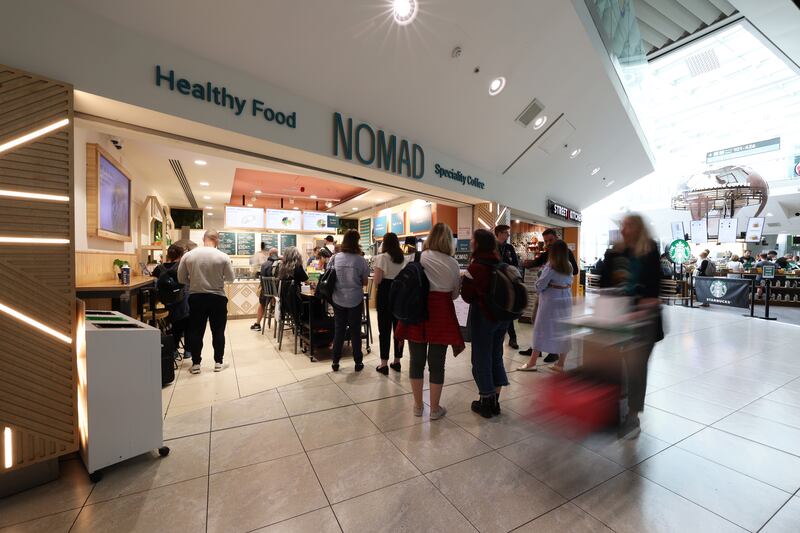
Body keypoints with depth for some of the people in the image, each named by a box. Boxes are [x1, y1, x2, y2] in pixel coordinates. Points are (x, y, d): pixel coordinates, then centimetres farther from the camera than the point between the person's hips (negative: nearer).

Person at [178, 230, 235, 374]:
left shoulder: (188, 255, -4)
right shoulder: (223, 257, -11)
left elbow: (181, 278, 3)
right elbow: (230, 278, -1)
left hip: (196, 297, 2)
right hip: (217, 297, -1)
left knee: (196, 331, 12)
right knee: (218, 331, 10)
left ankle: (195, 364, 17)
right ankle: (218, 362, 17)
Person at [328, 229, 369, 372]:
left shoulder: (335, 258, -5)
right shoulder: (361, 260, -11)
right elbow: (365, 282, -4)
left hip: (338, 300, 2)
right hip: (355, 300, -2)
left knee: (338, 330, 14)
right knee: (355, 331, 10)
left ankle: (335, 362, 22)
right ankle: (358, 362, 20)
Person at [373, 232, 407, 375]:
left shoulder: (381, 257, -10)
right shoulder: (404, 258, 8)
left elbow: (377, 281, -14)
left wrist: (374, 273, 6)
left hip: (385, 295, -5)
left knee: (385, 329, 1)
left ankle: (384, 364, 7)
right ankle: (397, 361, 21)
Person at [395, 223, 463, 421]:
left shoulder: (418, 258, -3)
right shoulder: (452, 263, -3)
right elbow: (454, 294, 6)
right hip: (441, 314, -1)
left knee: (417, 360, 14)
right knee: (436, 363, 10)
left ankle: (418, 405, 29)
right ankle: (435, 409, 24)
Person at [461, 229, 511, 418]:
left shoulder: (476, 266, -17)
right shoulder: (500, 264, 0)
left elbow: (467, 296, -12)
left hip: (483, 317, -6)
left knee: (481, 358, 9)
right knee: (496, 356, 18)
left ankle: (485, 403, 21)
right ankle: (495, 401, 29)